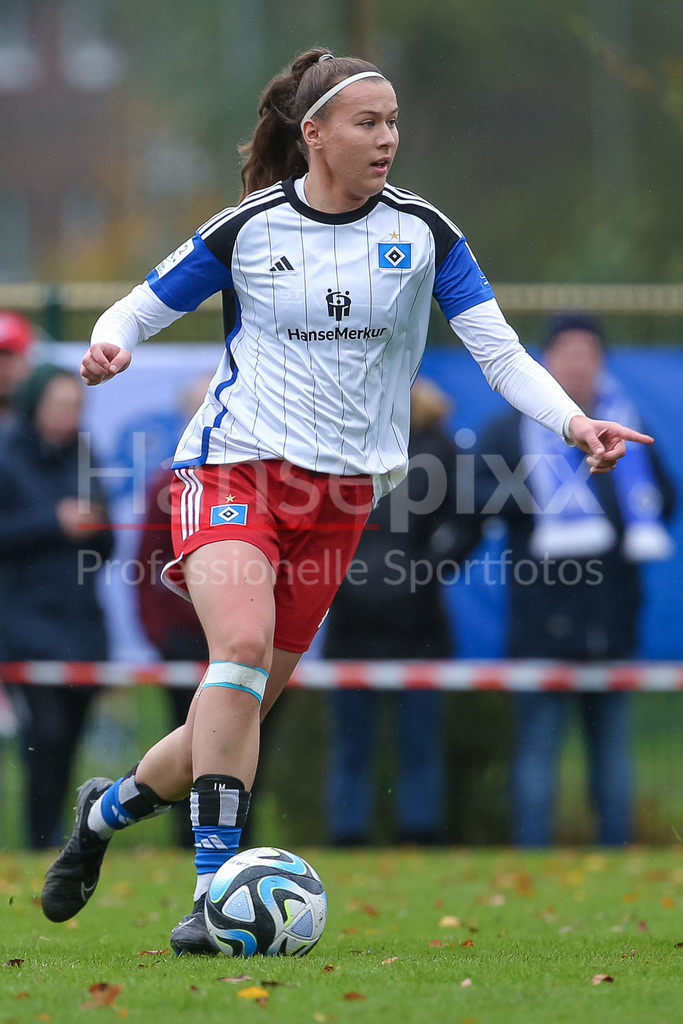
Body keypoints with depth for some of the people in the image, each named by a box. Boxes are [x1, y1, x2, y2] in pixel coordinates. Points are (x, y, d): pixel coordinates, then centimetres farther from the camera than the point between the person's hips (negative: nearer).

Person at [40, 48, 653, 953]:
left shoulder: (421, 232, 2)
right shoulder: (248, 229, -2)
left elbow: (499, 350, -1)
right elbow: (141, 308, 6)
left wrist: (573, 421, -17)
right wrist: (109, 342, -17)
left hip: (343, 490, 3)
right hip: (235, 467, -3)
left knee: (245, 705, 5)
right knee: (242, 643, -28)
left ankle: (107, 809, 32)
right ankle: (215, 886, -25)